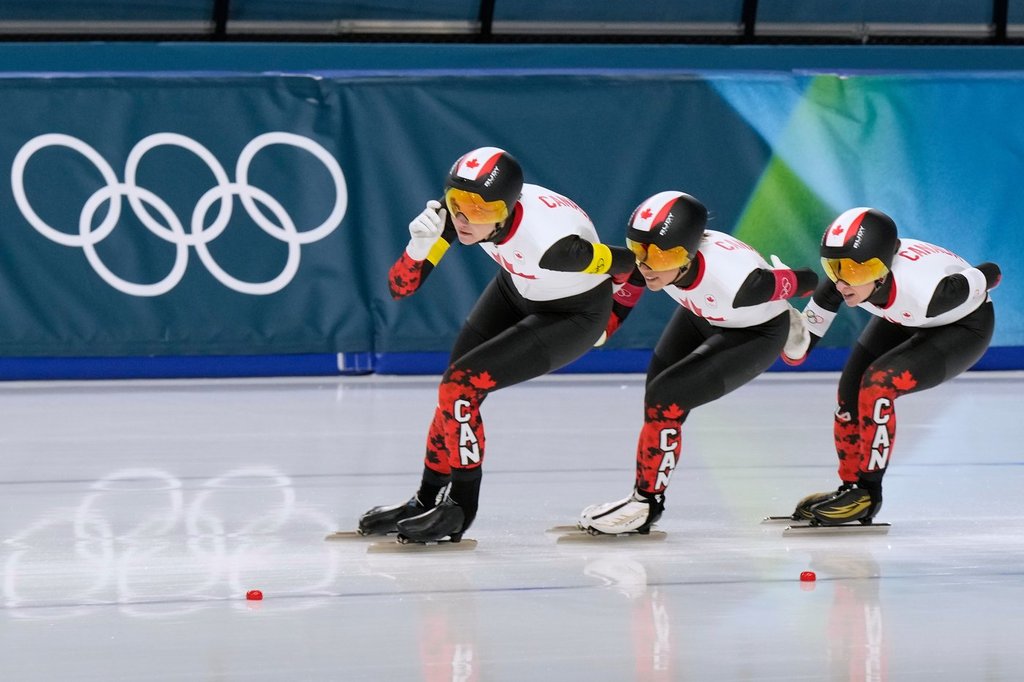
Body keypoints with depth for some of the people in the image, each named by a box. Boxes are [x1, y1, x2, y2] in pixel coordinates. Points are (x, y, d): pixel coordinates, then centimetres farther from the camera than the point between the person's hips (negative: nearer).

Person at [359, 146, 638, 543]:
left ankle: (460, 510, -2)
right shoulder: (455, 211, -26)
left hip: (572, 316, -6)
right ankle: (427, 502, 29)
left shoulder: (549, 242, -42)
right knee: (456, 389, 8)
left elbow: (630, 263, -23)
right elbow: (401, 287, -20)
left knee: (462, 383, -17)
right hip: (516, 291, 7)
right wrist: (420, 244, -42)